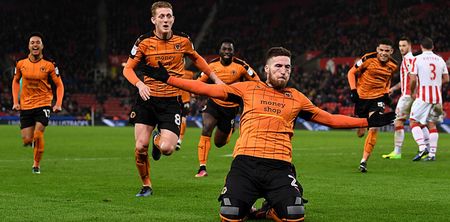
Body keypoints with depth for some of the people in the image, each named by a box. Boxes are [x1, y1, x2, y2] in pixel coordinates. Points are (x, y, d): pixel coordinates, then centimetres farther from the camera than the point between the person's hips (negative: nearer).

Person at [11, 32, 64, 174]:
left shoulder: (49, 65, -7)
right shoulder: (21, 64, 0)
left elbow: (59, 84, 1)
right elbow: (16, 81, 15)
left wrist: (58, 104, -11)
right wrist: (15, 101, 5)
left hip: (43, 104, -2)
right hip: (25, 106, 2)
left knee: (38, 135, -15)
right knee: (27, 141, -3)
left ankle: (36, 165, 5)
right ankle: (33, 142, 36)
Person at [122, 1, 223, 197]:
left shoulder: (183, 41, 0)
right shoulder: (144, 42, -4)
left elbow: (197, 59, 20)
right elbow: (128, 68, 0)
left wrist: (215, 78, 20)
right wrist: (139, 84, -19)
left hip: (172, 101, 0)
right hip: (147, 99, 0)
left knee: (167, 148, -16)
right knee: (140, 146, -6)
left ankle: (158, 139, 23)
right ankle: (146, 186, 17)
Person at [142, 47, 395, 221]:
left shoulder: (296, 98, 18)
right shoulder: (248, 89, 13)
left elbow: (330, 119, 23)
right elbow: (207, 89, 12)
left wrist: (367, 121, 18)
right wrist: (167, 78, 7)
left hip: (279, 166, 1)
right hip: (246, 163, -1)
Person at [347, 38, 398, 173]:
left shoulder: (393, 66, 0)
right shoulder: (368, 59, -14)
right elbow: (351, 73, -3)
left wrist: (386, 93, 6)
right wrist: (353, 90, -13)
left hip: (378, 97, 1)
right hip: (362, 97, -1)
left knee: (374, 129, -19)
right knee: (360, 133, 8)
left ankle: (364, 161, -11)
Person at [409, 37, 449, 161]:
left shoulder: (417, 59, -4)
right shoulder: (440, 60, 9)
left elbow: (413, 79, -8)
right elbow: (446, 79, 11)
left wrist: (412, 92, 8)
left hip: (423, 96, -4)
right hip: (437, 96, 5)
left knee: (414, 121, 4)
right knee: (432, 124, 9)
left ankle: (422, 148, -13)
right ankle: (432, 153, 4)